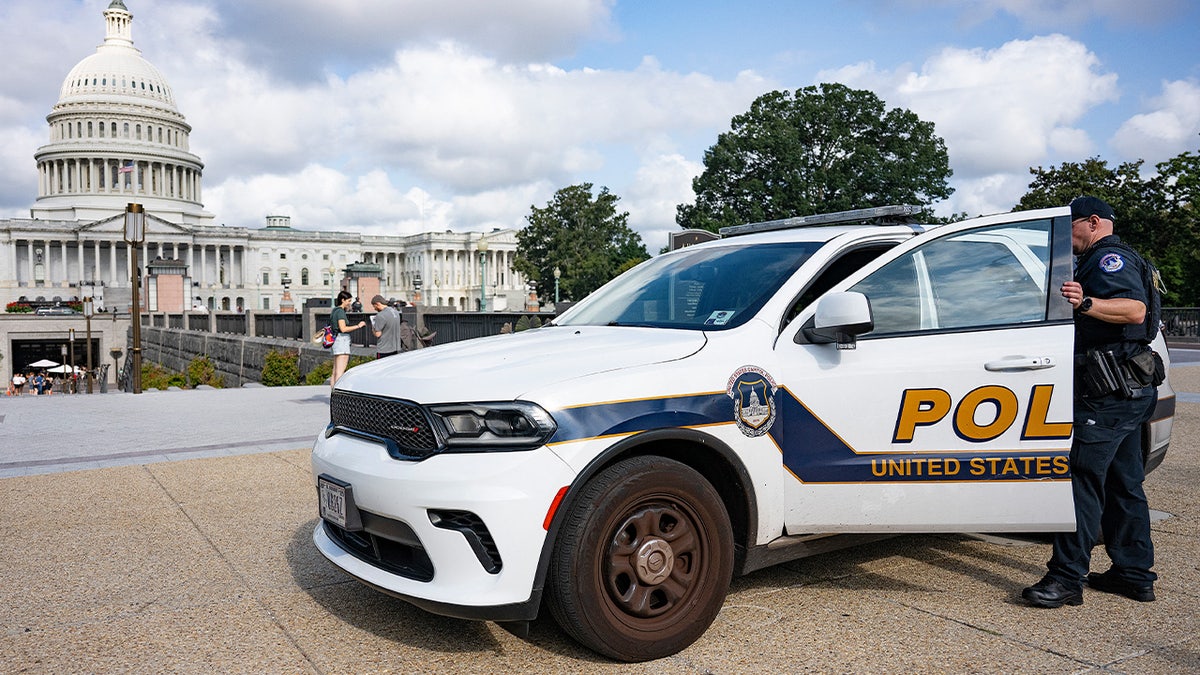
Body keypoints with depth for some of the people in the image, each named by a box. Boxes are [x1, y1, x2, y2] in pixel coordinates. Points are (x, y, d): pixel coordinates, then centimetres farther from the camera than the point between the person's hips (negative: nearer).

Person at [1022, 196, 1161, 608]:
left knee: (1083, 478, -13)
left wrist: (1087, 304, -39)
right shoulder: (1104, 261, 24)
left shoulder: (1109, 258, -9)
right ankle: (1134, 574, 21)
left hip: (1112, 391, -11)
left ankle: (1067, 578, -13)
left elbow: (1135, 310, -26)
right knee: (1122, 482, 14)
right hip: (1128, 389, 11)